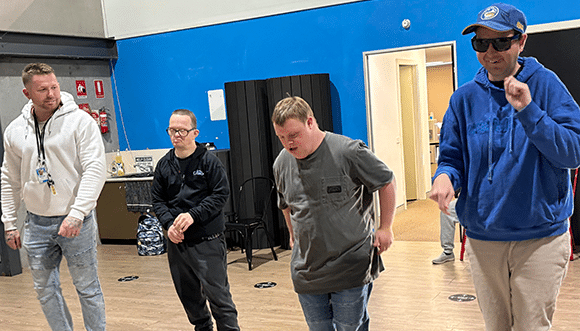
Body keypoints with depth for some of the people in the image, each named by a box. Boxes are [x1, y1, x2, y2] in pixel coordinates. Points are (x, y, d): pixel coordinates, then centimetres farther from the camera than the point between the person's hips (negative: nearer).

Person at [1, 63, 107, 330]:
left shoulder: (80, 121, -9)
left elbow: (95, 169, -15)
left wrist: (77, 214, -22)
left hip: (76, 221, -5)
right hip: (36, 224, 5)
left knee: (87, 287, 5)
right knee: (44, 288, 13)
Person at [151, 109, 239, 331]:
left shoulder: (209, 161, -6)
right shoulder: (164, 165, 7)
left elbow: (221, 194, -9)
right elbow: (157, 200, 9)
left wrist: (193, 215, -19)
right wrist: (169, 224, -8)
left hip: (208, 240, -5)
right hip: (177, 241, 5)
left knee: (217, 293, -4)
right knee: (188, 295, 16)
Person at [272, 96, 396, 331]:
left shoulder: (348, 152, -14)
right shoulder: (282, 163, 3)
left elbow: (387, 182, -2)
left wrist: (385, 228, 0)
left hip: (351, 267, -4)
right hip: (306, 271, 5)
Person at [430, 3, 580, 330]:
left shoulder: (545, 84, -6)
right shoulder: (465, 98, 2)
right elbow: (452, 158, 5)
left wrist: (528, 110, -24)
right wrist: (445, 175, -18)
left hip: (541, 238, -3)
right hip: (482, 238, 3)